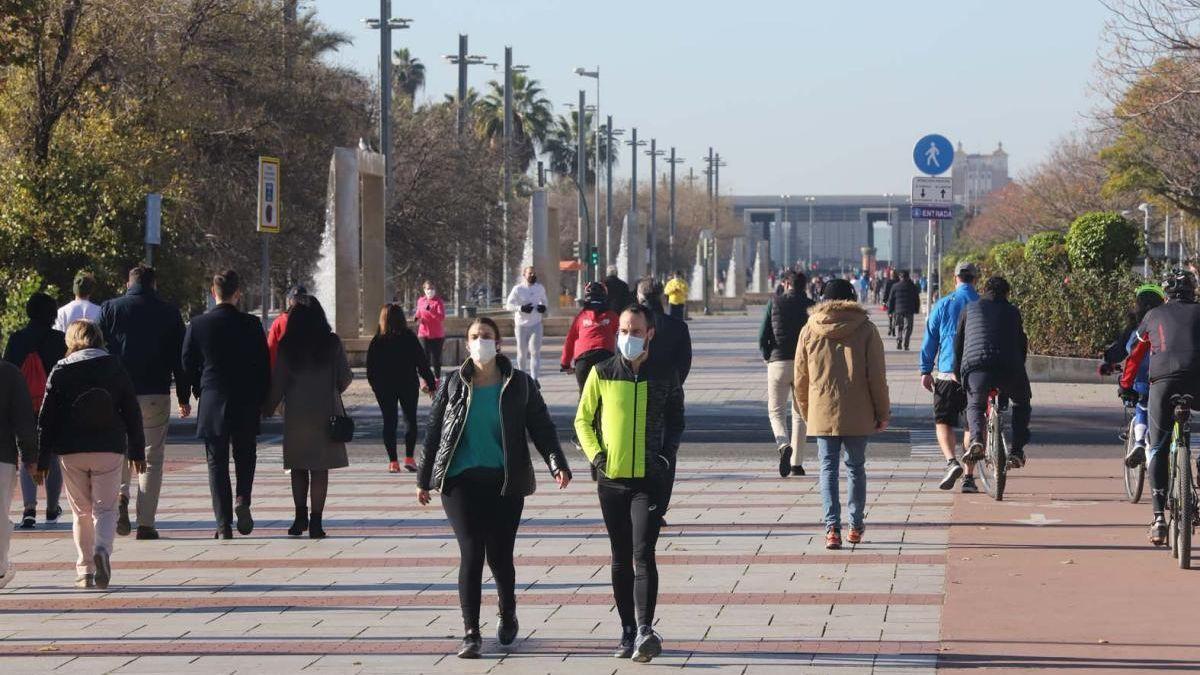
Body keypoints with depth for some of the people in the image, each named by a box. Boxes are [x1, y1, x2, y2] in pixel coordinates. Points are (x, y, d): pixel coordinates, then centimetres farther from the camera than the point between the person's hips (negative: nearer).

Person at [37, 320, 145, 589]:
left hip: (71, 452, 0)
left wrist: (42, 460, 5)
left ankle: (85, 570, 11)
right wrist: (137, 451, 12)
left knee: (81, 511, 12)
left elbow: (47, 418, 0)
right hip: (109, 450, 0)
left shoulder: (60, 372, 0)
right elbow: (132, 412, 4)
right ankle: (102, 550, -25)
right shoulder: (115, 368, 3)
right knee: (105, 508, 3)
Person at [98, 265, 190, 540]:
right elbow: (180, 359, 4)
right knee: (152, 459, 5)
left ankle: (121, 495, -11)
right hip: (155, 394, 0)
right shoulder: (169, 312, 3)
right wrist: (184, 397, 10)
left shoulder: (109, 309, 3)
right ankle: (146, 523, 1)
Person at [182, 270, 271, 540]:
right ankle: (243, 499, -5)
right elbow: (264, 366, 0)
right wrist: (262, 401, 10)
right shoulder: (251, 325, -4)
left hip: (212, 404, 0)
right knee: (245, 455, 19)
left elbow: (188, 365, 2)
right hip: (246, 403, 0)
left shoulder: (197, 325, -4)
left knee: (217, 462, 5)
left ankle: (224, 525, 1)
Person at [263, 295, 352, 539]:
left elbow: (277, 383, -1)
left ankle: (301, 516, 8)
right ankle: (315, 521, -2)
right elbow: (345, 378, 2)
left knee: (298, 467, 13)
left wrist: (268, 409, 12)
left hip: (296, 413, 0)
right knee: (320, 469, 1)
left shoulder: (287, 346, -4)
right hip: (326, 412, 0)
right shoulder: (332, 343, -3)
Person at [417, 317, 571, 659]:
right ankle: (471, 634, -8)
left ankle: (508, 615, 31)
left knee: (499, 555, 2)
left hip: (504, 482, 0)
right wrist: (424, 479, 13)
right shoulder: (453, 385, 7)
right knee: (471, 552, -11)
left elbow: (541, 428, 4)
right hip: (461, 480, 0)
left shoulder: (519, 384, 5)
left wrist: (557, 464, -10)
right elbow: (434, 433, 13)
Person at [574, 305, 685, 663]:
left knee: (643, 554, -14)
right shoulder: (602, 373, 2)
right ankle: (629, 632, 16)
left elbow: (676, 422, 14)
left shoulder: (665, 377, 2)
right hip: (612, 478, 2)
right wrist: (595, 453, -5)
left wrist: (667, 455, -2)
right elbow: (583, 419, 10)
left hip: (651, 479, -2)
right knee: (621, 559, 8)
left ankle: (645, 630, -20)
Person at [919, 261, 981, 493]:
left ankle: (951, 462, -19)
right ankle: (969, 477, 8)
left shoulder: (943, 305, 1)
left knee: (943, 422, 6)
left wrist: (926, 370, 7)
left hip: (947, 373, -1)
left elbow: (930, 339, 2)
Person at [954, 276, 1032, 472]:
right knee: (1022, 403, 25)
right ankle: (1016, 450, 14)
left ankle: (976, 439, -7)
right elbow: (1022, 344, 23)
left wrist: (958, 373, 27)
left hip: (975, 368, 0)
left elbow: (958, 342, 20)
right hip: (1009, 368, 0)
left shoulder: (970, 309, 20)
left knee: (975, 406, 23)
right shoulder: (1013, 312, 20)